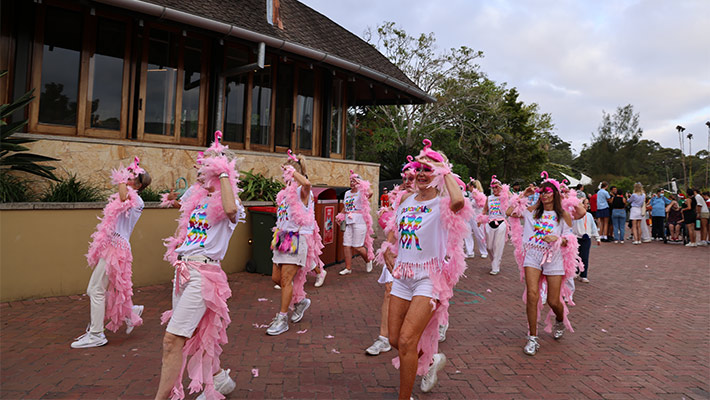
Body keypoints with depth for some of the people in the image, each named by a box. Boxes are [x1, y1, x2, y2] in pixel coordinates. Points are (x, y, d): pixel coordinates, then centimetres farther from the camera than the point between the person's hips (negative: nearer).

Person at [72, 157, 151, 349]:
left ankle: (96, 335, 7)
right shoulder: (128, 199, 19)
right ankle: (131, 311, 25)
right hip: (110, 246, 10)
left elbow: (124, 197, -31)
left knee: (96, 290, -5)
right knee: (93, 290, 15)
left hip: (115, 247, -10)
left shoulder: (137, 200, -9)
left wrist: (121, 180, -19)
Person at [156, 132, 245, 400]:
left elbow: (231, 210, -35)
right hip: (183, 269, 9)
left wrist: (224, 173, -24)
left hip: (203, 272, -9)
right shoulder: (197, 198, 14)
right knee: (194, 334, 19)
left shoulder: (228, 203, -8)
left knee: (172, 340, -10)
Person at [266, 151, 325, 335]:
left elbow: (307, 183, -37)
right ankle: (300, 301, 32)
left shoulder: (302, 191, -10)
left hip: (298, 237, -9)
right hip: (284, 237, 9)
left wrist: (291, 169, -24)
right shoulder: (287, 192, 15)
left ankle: (282, 318, 5)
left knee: (286, 279, -7)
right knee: (276, 277, 11)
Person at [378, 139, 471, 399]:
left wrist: (446, 172, -19)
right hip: (402, 276, 7)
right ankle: (431, 360, 42)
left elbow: (459, 201, -35)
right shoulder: (407, 200, 9)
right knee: (394, 339, 12)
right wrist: (388, 249, 7)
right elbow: (395, 230, 26)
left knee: (406, 341, -13)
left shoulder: (443, 204, -9)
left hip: (429, 278, -7)